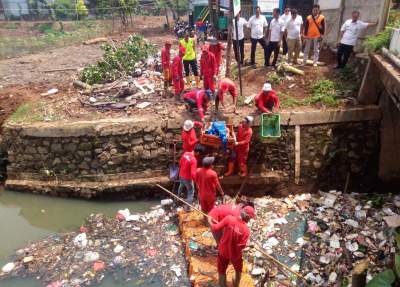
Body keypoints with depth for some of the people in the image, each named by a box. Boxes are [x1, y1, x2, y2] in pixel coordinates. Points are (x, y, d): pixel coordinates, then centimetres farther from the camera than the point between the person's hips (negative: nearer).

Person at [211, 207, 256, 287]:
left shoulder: (229, 218, -23)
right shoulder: (246, 230, -26)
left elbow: (215, 228, -18)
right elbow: (241, 246, -26)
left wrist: (212, 225, 1)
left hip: (223, 251, 1)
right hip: (235, 254, -1)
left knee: (222, 271, 24)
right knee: (238, 270, 30)